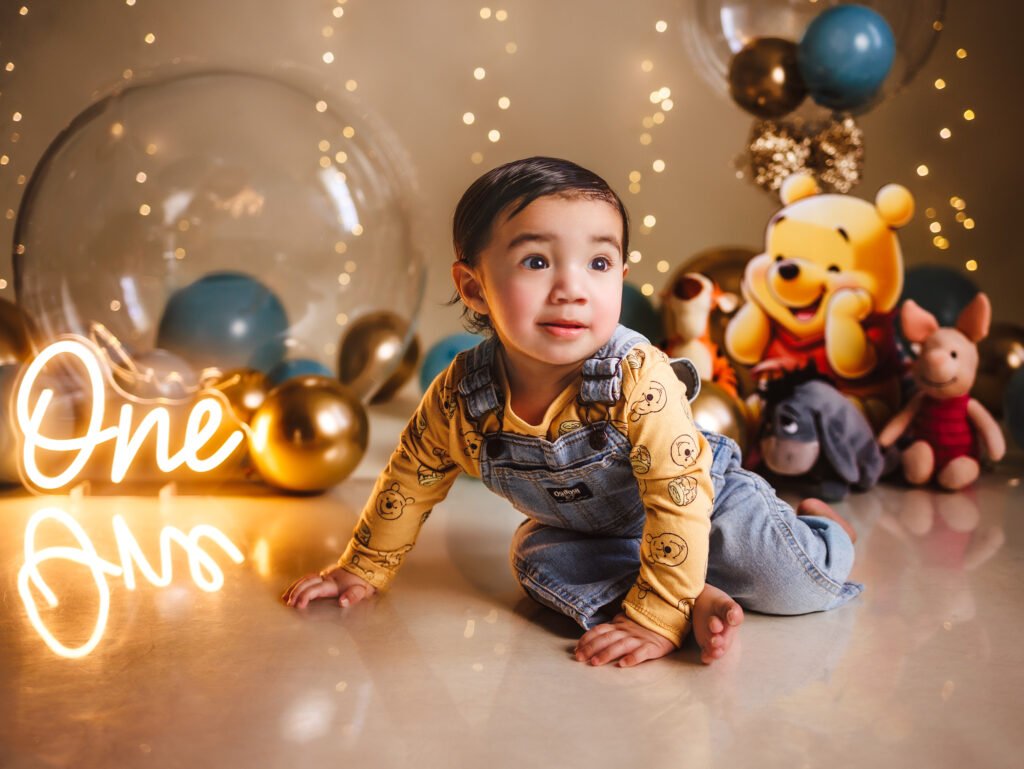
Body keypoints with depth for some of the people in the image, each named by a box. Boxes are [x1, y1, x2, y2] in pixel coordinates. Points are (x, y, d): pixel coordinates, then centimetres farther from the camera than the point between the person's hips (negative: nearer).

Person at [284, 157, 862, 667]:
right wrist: (363, 570, 1)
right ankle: (699, 598, -21)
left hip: (703, 500, -3)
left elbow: (680, 499, -36)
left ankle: (822, 527, 14)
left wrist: (656, 620, -39)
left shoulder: (640, 379, -37)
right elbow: (410, 482, -7)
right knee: (538, 558, -25)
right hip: (586, 532, 4)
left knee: (794, 585, -19)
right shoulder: (461, 396, -25)